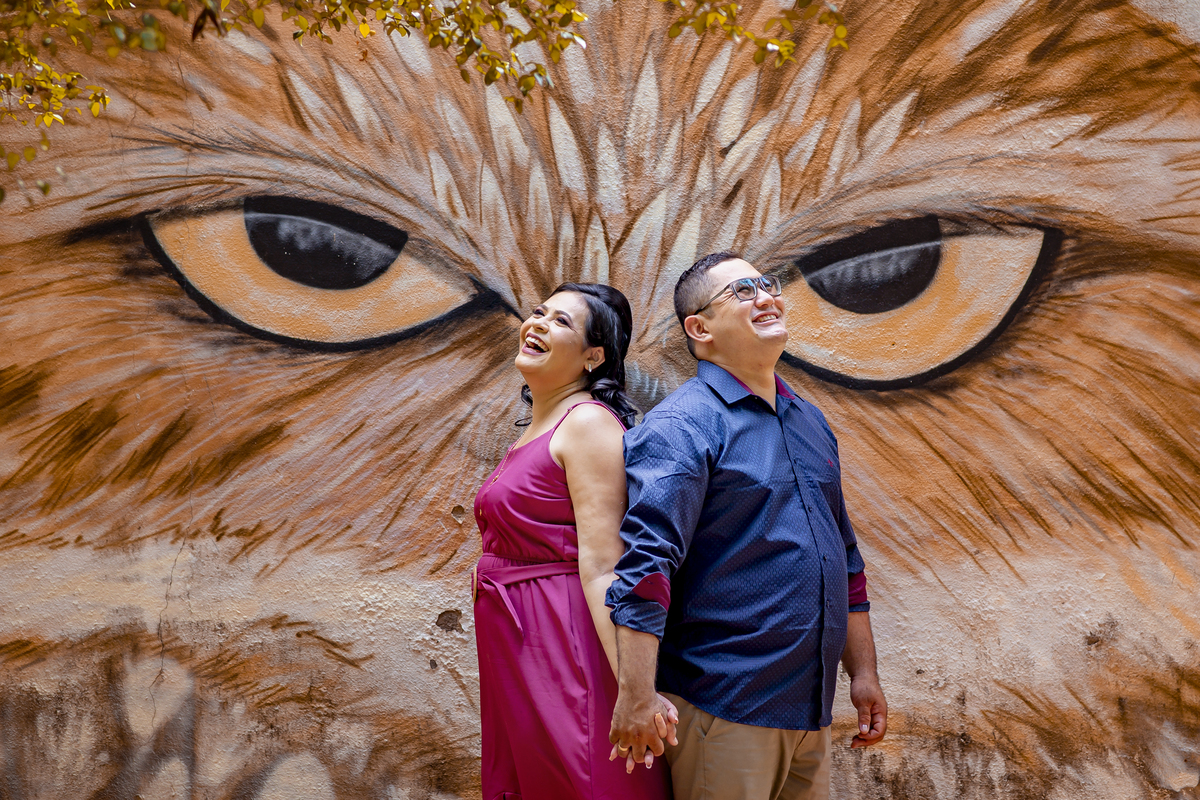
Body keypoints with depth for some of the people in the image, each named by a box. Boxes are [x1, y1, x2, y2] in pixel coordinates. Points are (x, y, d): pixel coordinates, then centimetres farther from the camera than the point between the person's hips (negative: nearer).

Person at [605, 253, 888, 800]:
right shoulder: (682, 425, -10)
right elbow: (645, 561, -20)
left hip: (809, 708, 8)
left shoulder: (809, 421, 15)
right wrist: (636, 695, -26)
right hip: (723, 709, -7)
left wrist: (863, 672, 18)